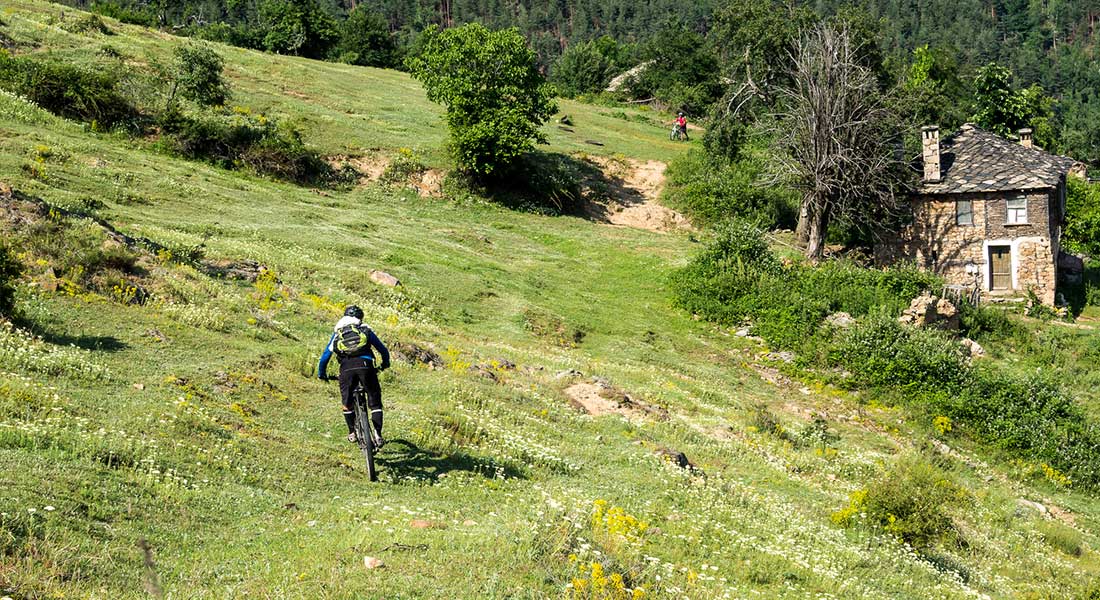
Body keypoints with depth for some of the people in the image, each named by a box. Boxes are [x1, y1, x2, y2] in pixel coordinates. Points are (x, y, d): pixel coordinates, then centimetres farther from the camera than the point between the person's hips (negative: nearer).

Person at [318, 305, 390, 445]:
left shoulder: (337, 334, 27)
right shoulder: (365, 330, 24)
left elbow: (325, 356, 25)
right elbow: (383, 349, 27)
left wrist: (321, 374, 39)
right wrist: (385, 364, 46)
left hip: (347, 368, 1)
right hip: (365, 365, -1)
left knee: (347, 402, 21)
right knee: (375, 402, 9)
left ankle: (352, 433, 25)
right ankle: (378, 436, 2)